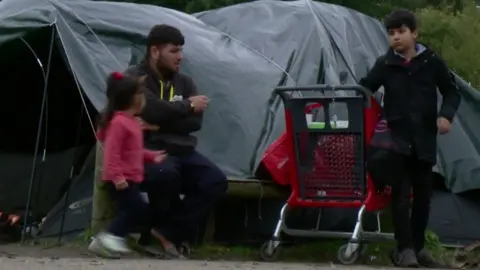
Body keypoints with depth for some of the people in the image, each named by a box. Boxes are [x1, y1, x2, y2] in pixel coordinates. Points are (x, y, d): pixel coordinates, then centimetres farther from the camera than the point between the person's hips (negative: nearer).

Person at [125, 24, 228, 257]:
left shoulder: (184, 82, 16)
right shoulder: (135, 78, -2)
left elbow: (195, 122, 0)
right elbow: (152, 109, -22)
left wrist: (159, 125, -13)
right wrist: (188, 106, -8)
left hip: (181, 150, 6)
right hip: (148, 150, -6)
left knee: (215, 180, -19)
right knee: (165, 174, -39)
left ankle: (167, 235, -18)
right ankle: (171, 232, -13)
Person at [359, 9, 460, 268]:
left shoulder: (431, 62, 0)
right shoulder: (385, 64, 0)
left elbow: (451, 91, 7)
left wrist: (446, 114, -9)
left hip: (424, 139, 1)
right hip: (397, 138, -1)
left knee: (423, 195, 10)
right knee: (401, 194, -8)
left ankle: (418, 246, 22)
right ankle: (404, 248, -4)